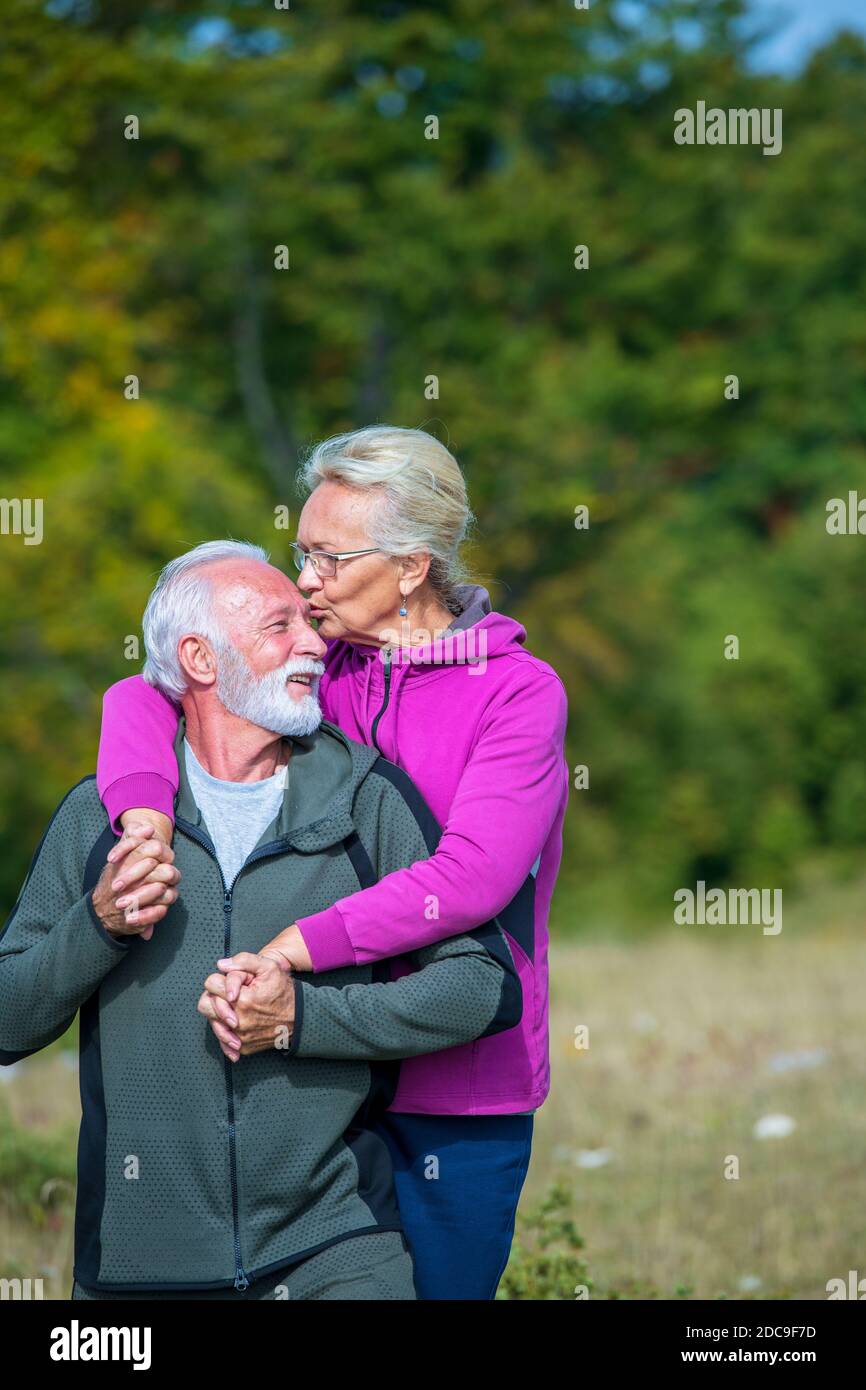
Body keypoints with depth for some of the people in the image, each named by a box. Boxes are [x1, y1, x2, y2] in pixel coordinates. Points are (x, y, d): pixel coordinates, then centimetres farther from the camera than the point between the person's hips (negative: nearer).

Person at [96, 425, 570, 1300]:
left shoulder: (518, 693, -8)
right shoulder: (325, 670, 7)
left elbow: (473, 876, -21)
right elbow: (143, 694, 2)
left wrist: (287, 951, -25)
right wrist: (144, 816, -20)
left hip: (460, 1093, -4)